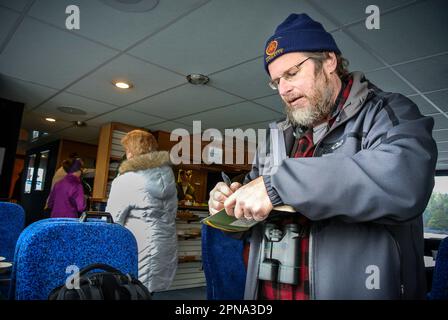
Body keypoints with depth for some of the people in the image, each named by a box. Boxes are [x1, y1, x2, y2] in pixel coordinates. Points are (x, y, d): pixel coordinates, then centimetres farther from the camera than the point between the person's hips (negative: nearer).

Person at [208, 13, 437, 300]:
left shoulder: (387, 113, -7)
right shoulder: (278, 140, 10)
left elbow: (403, 178, -28)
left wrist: (278, 184, -30)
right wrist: (229, 205, -5)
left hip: (355, 290, -5)